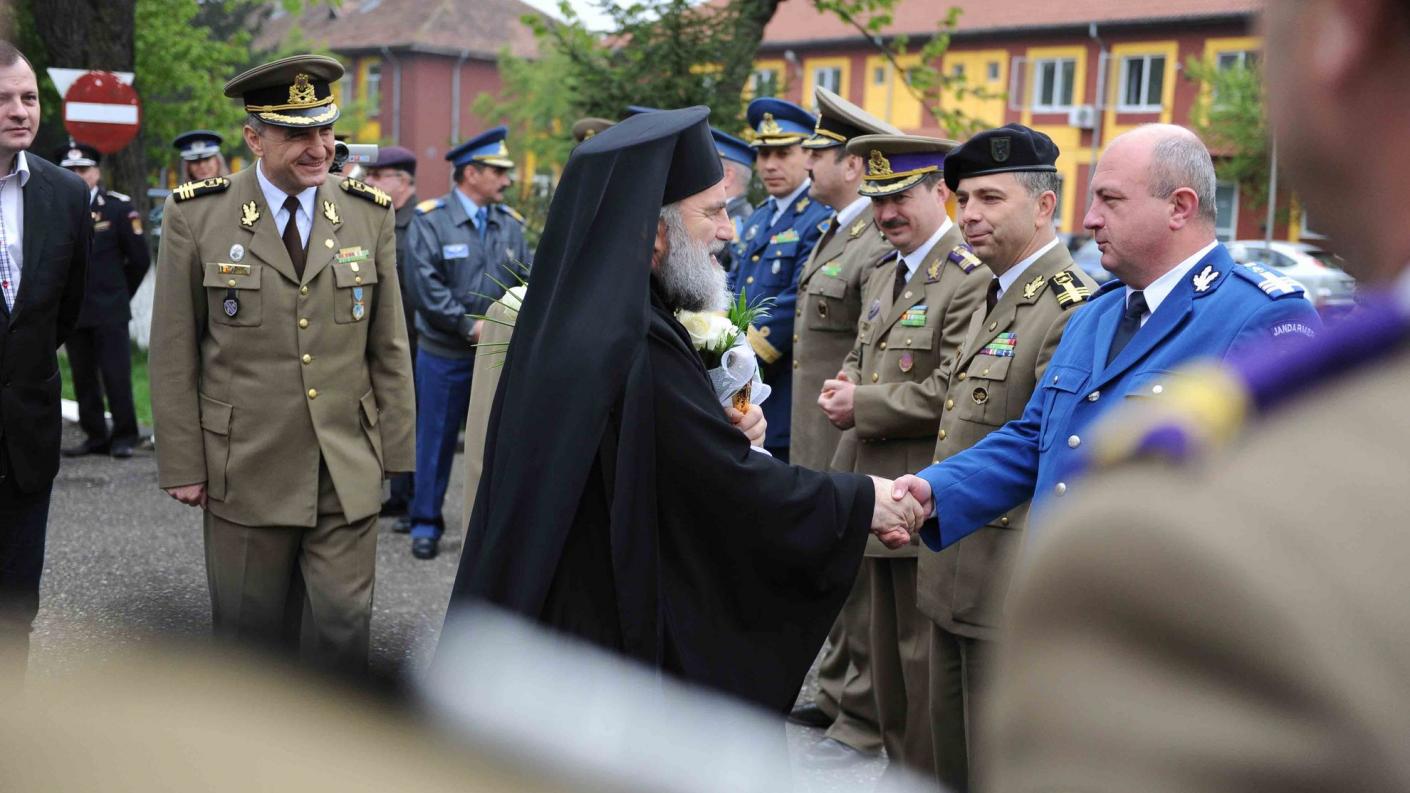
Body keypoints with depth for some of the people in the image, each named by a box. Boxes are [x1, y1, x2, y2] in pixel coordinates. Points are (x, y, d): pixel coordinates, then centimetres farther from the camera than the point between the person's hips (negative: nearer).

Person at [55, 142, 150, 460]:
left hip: (110, 311, -3)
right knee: (83, 378, 6)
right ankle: (95, 436, 15)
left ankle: (124, 436, 4)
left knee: (116, 374, -5)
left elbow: (140, 259, 3)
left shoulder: (119, 207, -2)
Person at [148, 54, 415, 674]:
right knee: (252, 627, 11)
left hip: (348, 472, 1)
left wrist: (394, 452, 4)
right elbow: (174, 354, -1)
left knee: (343, 624, 3)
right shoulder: (196, 216, -3)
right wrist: (182, 464, -3)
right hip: (245, 470, -1)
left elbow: (389, 347, 7)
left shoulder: (370, 215, 3)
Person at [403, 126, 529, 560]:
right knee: (436, 439, 5)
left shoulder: (510, 223, 7)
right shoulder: (430, 220, -5)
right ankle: (426, 524, 17)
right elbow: (426, 286, -12)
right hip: (444, 356, -3)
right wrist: (470, 325, -16)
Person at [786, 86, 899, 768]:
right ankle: (838, 691, 32)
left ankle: (864, 722, 8)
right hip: (820, 440, 10)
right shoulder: (836, 233, 14)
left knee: (857, 577, -2)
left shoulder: (881, 247, -18)